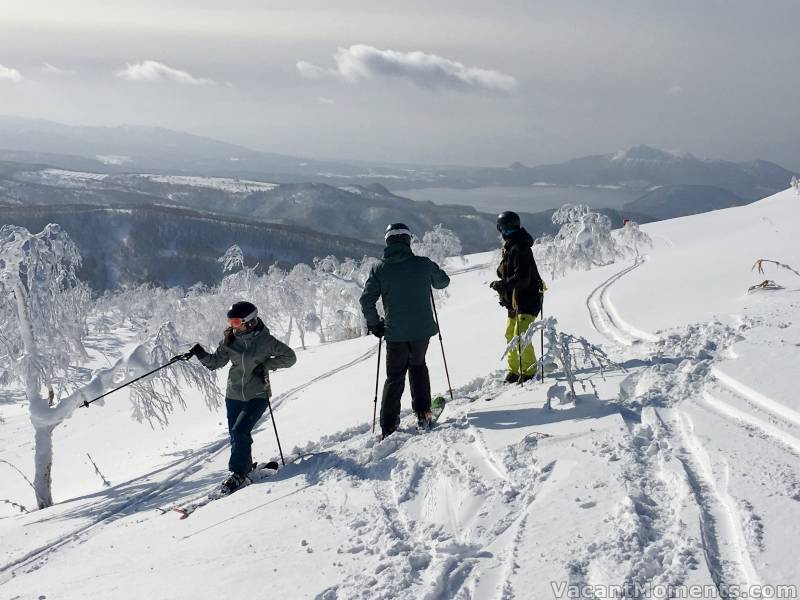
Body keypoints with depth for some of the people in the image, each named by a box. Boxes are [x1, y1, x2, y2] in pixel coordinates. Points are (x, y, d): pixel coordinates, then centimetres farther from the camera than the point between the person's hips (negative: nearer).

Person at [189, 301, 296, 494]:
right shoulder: (230, 339, 1)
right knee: (236, 436, 8)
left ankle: (238, 474, -7)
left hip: (257, 396, -5)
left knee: (240, 431, -17)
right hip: (234, 395, 5)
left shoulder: (265, 341, -10)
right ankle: (246, 468, 28)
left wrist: (266, 364, -13)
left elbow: (289, 357, -3)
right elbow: (216, 361, 8)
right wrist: (202, 355, -11)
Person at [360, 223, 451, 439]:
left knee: (395, 377, 11)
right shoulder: (423, 264, -5)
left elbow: (366, 301, -6)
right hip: (422, 329, 0)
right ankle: (423, 413, 21)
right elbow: (443, 282, 13)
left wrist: (374, 324, 8)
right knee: (418, 365, 25)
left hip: (395, 333, 0)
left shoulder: (379, 269, -5)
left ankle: (388, 426, 4)